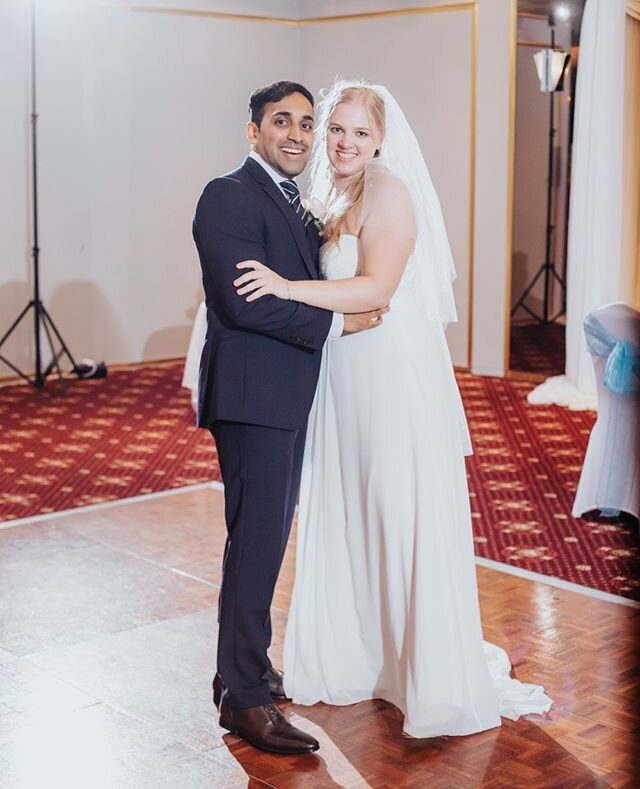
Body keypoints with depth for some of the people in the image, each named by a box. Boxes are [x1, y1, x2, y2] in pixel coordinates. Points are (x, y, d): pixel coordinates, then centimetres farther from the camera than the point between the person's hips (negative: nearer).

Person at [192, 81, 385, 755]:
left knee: (267, 538, 16)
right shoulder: (230, 196, -11)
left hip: (288, 397, 10)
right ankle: (245, 695, 1)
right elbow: (245, 302, -20)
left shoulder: (293, 203, 19)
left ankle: (242, 666, 29)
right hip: (252, 395, -10)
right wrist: (336, 323, -15)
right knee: (257, 539, -7)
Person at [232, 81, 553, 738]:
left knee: (403, 520, -3)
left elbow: (376, 288, -23)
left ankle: (437, 677, 10)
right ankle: (355, 657, 28)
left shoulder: (388, 191, -12)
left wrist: (286, 286, -28)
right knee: (346, 516, 14)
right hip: (346, 377, 9)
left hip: (395, 371, -9)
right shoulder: (335, 198, 15)